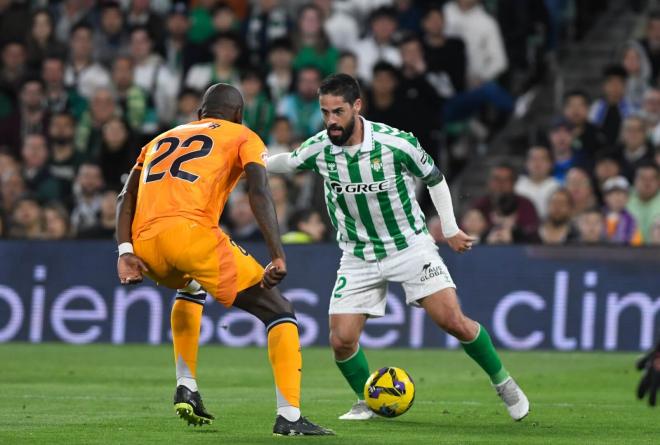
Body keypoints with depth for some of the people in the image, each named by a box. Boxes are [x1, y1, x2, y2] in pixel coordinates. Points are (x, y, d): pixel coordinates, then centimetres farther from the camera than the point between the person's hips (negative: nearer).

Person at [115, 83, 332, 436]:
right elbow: (259, 192, -1)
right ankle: (289, 417, -8)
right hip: (192, 232, -5)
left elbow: (127, 198, 18)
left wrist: (125, 253, 6)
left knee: (191, 288, 40)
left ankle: (186, 389, 28)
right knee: (278, 311, 6)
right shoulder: (242, 137, 19)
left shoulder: (162, 139, 33)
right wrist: (278, 257, -8)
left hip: (144, 243, 5)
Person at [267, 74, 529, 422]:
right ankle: (367, 401, 19)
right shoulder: (318, 149, -11)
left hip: (410, 246, -3)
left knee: (452, 321, -14)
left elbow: (435, 178, -1)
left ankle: (502, 381, 9)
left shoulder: (396, 143, -18)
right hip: (358, 257, 3)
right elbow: (287, 162, 12)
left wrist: (450, 229, 1)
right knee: (341, 341, -8)